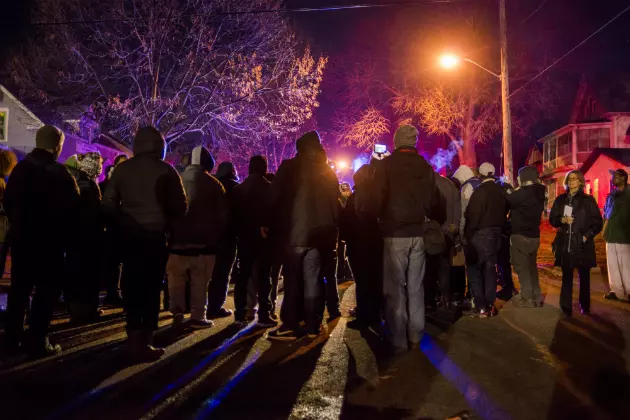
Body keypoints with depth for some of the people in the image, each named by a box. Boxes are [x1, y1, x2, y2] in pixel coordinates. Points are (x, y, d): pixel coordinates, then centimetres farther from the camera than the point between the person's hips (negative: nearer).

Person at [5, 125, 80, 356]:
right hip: (49, 239, -7)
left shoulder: (20, 168, 7)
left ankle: (14, 335, 22)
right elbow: (71, 209, -15)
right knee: (48, 288, 0)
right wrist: (66, 237, -1)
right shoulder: (59, 173, -14)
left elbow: (8, 201, 13)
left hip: (21, 236, 7)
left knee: (19, 286, 15)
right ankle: (37, 340, 1)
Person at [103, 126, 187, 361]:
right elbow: (180, 206, -6)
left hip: (130, 235, 3)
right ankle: (144, 341, 5)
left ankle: (134, 337, 18)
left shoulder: (122, 168, 2)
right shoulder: (165, 170, -6)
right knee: (152, 287, 4)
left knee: (132, 284, 13)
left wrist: (124, 222, 10)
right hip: (155, 236, -3)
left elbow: (108, 204, -3)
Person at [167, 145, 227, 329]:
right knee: (200, 280, 6)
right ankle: (197, 316, 8)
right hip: (203, 240, -2)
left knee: (176, 278, 14)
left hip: (178, 238, 2)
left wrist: (170, 231, 16)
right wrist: (216, 233, 11)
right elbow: (223, 213, -1)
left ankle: (177, 310, 4)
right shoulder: (213, 183, -4)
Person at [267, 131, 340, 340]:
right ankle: (312, 325, 11)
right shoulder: (328, 173, 9)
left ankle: (290, 325, 1)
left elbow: (275, 200, -3)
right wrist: (332, 232, 15)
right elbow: (335, 205, 9)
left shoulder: (288, 168, -1)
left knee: (292, 281, 2)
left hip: (294, 233, -3)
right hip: (319, 234, 3)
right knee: (314, 281, 8)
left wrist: (274, 228, 5)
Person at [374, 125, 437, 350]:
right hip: (418, 233, 4)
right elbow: (431, 202, 7)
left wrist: (382, 220, 7)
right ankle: (415, 336, 16)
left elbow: (378, 198, -9)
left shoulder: (386, 164, -6)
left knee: (395, 288, 2)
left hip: (394, 233, -4)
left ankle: (398, 339, 5)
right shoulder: (426, 167, 6)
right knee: (416, 287, 11)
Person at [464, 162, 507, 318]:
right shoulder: (500, 191, 7)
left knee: (474, 271, 2)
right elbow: (503, 213, 11)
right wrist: (498, 229, 19)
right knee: (490, 270, 12)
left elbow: (472, 215, -18)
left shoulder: (480, 190, -15)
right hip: (495, 234, 7)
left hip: (480, 235, -7)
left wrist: (467, 235, -11)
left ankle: (481, 307, 0)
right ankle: (490, 305, 16)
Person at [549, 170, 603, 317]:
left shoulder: (588, 200, 1)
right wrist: (562, 219, -9)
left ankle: (585, 306, 20)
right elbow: (552, 219, 11)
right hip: (565, 244, 2)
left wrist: (587, 235, -12)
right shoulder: (560, 200, 10)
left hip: (582, 244, -2)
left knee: (584, 275, 8)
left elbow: (598, 222, 0)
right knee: (566, 275, 3)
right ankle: (566, 307, 6)